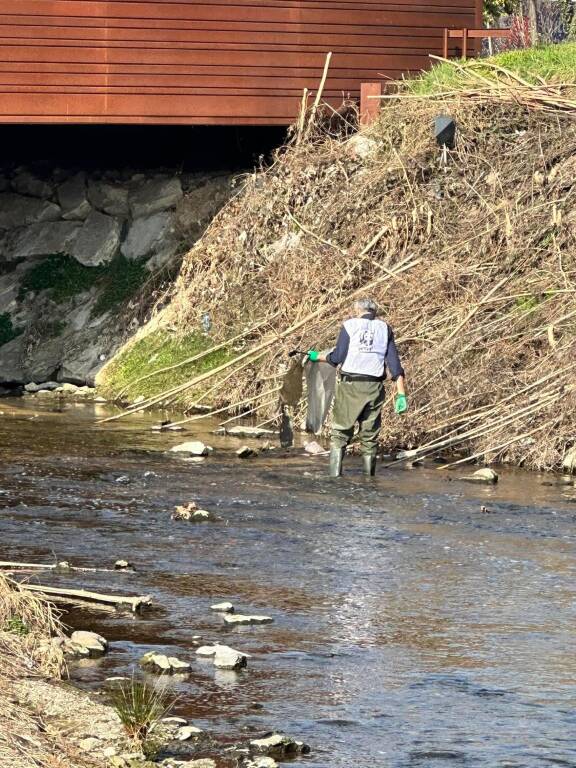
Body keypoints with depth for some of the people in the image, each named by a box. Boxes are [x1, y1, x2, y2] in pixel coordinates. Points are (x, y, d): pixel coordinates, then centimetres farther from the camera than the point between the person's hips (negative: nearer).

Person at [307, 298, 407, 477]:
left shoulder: (350, 326, 2)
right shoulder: (384, 329, 9)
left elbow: (337, 358, -1)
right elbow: (394, 363, 3)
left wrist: (317, 357, 17)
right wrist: (401, 395, 2)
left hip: (350, 386, -2)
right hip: (374, 388, 2)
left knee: (340, 432, 3)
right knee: (369, 436, 10)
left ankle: (335, 475, -7)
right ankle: (369, 476, 10)